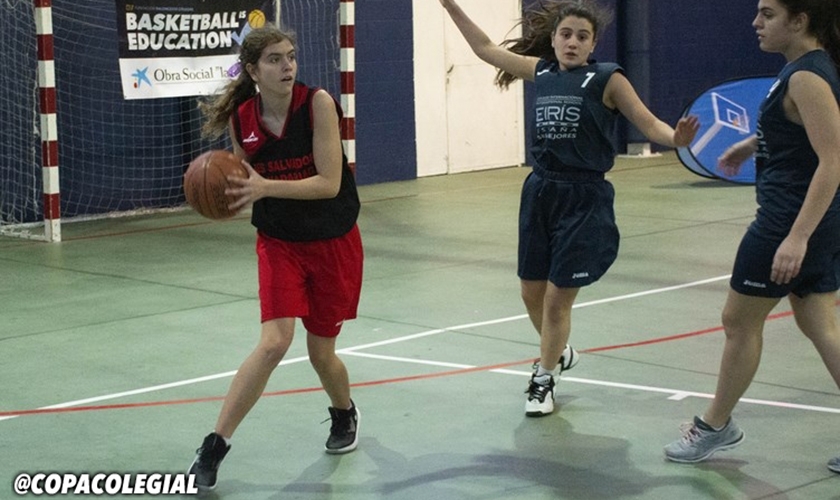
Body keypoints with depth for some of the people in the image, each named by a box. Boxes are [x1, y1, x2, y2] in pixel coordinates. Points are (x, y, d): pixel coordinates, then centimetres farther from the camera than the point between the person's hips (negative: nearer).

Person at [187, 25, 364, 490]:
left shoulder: (317, 102, -18)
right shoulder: (241, 119, -8)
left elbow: (329, 183, -21)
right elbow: (245, 182, 6)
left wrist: (266, 187, -32)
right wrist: (228, 192, -17)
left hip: (334, 243, -1)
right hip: (279, 242, 1)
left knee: (321, 351, 9)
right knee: (273, 342, -18)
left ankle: (344, 414, 43)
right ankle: (214, 447, -9)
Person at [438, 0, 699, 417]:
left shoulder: (606, 78, -7)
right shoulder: (542, 71, 6)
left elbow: (648, 124, -10)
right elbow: (486, 49, 18)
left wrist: (675, 138, -31)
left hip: (584, 199, -5)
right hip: (540, 192, 5)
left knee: (557, 298, 0)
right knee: (532, 293, 14)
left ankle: (543, 381, 20)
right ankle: (558, 352, 43)